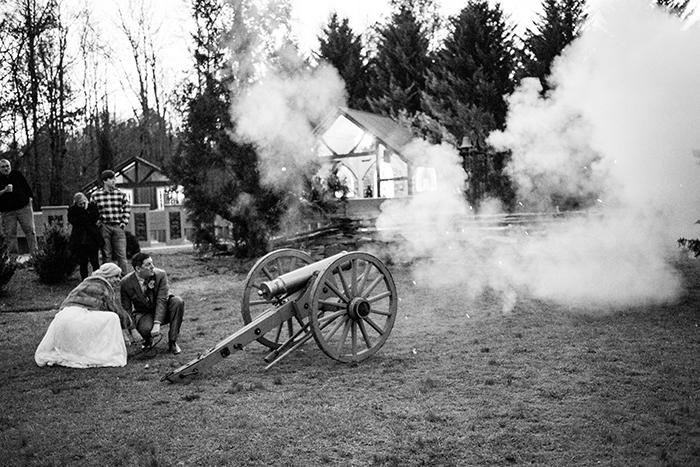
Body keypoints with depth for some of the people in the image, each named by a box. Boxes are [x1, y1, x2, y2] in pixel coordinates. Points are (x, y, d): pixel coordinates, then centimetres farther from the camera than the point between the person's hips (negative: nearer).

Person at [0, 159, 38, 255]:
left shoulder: (17, 174, 10)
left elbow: (26, 186, 16)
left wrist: (30, 197, 8)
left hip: (24, 207, 1)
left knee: (30, 230, -4)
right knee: (10, 234, -1)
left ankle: (34, 252, -1)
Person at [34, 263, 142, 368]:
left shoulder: (88, 282, 30)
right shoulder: (103, 285, 3)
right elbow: (118, 311, 4)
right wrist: (132, 329, 13)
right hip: (78, 315, -10)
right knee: (112, 318, -7)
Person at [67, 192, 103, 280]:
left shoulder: (92, 206, 5)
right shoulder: (72, 210, 4)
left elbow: (95, 219, -6)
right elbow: (73, 221, -9)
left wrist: (86, 210, -9)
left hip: (93, 238, 0)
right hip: (79, 239, 0)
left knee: (95, 261, -1)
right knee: (83, 262, 2)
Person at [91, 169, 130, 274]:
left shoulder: (121, 194, 5)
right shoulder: (95, 195, 2)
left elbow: (126, 210, 9)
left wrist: (123, 223, 0)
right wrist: (98, 223, 0)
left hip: (118, 227, 0)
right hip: (104, 228, 0)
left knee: (121, 255, -2)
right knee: (106, 256, 5)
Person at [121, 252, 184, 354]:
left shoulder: (160, 275, -17)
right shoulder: (126, 282, -15)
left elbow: (162, 301, -23)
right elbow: (126, 309, -9)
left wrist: (157, 323, -34)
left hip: (162, 311, 2)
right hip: (143, 314, -1)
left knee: (177, 301, -30)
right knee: (146, 329, -37)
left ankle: (172, 341, -19)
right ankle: (148, 340, 6)